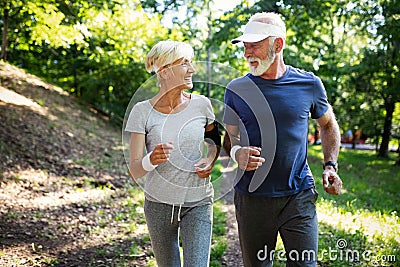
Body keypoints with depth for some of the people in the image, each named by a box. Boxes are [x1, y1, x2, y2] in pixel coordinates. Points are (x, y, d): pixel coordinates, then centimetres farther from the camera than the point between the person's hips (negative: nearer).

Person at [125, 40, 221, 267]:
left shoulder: (201, 105, -5)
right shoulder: (142, 111, -10)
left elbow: (214, 140, 15)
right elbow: (134, 170, -13)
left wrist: (210, 160, -7)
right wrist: (151, 160, -35)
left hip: (198, 204, 0)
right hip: (159, 205, 0)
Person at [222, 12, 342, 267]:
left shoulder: (309, 84, -1)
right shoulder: (237, 89, 0)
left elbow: (328, 124, 16)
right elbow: (230, 138, 8)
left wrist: (330, 165, 4)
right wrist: (237, 153, -15)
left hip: (299, 196, -1)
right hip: (252, 198, 1)